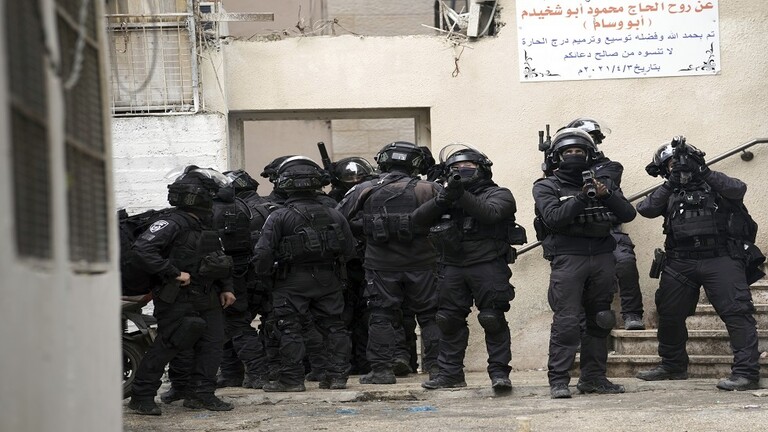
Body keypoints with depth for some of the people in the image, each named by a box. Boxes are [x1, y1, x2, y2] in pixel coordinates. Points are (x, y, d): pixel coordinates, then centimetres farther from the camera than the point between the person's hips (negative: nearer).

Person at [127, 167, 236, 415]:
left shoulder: (206, 227, 14)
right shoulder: (172, 224, -15)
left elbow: (220, 260, 26)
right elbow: (142, 248, -27)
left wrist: (226, 288, 13)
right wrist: (174, 273, -25)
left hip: (206, 299, 8)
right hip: (177, 299, -8)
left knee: (212, 343, 4)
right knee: (167, 346, -7)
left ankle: (200, 394, 12)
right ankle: (141, 397, 1)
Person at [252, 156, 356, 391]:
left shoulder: (279, 217, -12)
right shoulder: (333, 215, 0)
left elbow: (263, 252, -14)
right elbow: (349, 250, 6)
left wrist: (263, 272, 5)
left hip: (292, 282, -3)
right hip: (327, 280, 3)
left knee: (290, 329, 4)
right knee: (333, 326, 12)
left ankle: (292, 378, 5)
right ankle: (337, 374, 13)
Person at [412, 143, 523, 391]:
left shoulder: (498, 194, 5)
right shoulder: (448, 197, 18)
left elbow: (490, 212, -17)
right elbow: (418, 218, 5)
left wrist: (462, 196, -24)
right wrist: (442, 200, -11)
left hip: (487, 266, -5)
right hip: (453, 267, 5)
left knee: (493, 319, -9)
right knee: (449, 320, 6)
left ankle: (499, 372, -5)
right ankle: (450, 373, 14)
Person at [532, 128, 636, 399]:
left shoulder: (603, 183, 17)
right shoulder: (546, 187, 7)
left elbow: (628, 214, 6)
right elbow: (554, 218, -11)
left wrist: (606, 196, -11)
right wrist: (583, 198, -19)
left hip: (602, 258, 4)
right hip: (568, 259, -4)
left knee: (599, 321, 6)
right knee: (566, 321, -12)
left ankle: (593, 377, 13)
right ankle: (558, 381, -10)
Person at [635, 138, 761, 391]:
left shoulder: (715, 186, 9)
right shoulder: (669, 194, 17)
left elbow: (738, 189, -11)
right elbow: (645, 209, 1)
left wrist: (704, 173, -11)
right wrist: (670, 183, -3)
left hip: (720, 259, -4)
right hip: (681, 263, 4)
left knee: (736, 311, -15)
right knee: (669, 314, 12)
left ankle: (746, 372, -20)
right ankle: (673, 366, 31)